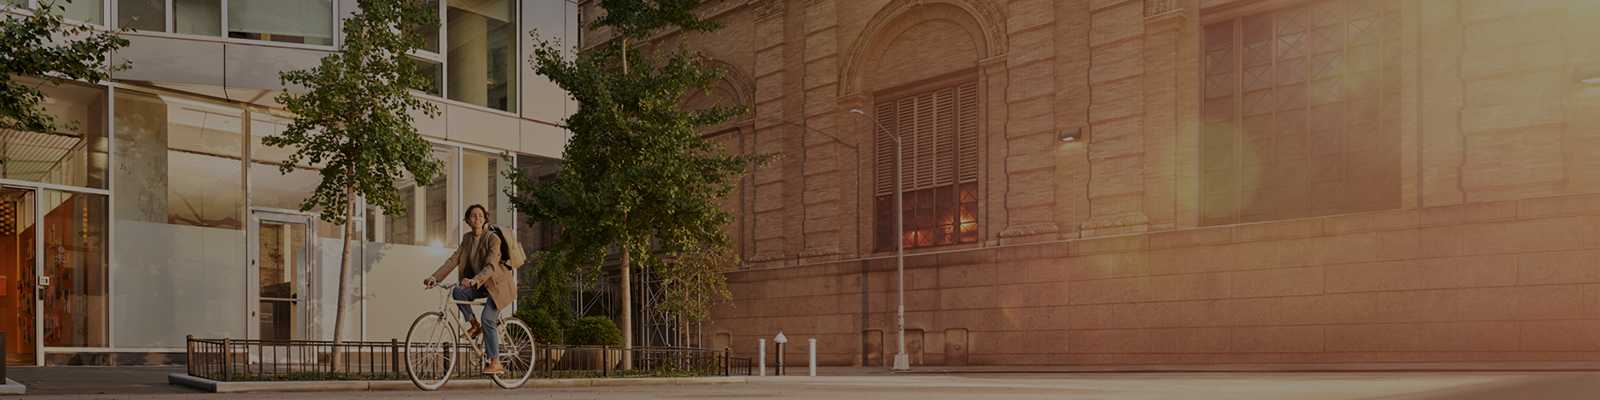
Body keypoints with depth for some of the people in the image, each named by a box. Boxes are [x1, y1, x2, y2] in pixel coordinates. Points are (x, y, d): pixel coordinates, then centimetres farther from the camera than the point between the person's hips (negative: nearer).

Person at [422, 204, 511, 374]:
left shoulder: (493, 239, -17)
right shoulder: (467, 239, 3)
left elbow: (491, 266, -29)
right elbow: (453, 260, -4)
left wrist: (475, 279, -46)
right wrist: (434, 277, -17)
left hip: (497, 285, -6)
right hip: (481, 285, 6)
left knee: (487, 319, -19)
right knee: (457, 292, -20)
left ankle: (496, 363, -13)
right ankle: (475, 326, -1)